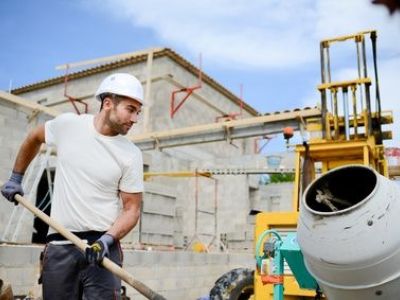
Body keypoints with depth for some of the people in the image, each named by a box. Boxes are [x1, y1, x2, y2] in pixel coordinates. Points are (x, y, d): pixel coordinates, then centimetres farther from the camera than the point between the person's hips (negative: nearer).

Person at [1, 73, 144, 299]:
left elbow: (132, 209, -3)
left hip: (102, 246, -1)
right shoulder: (67, 125, 0)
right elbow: (34, 138, 21)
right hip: (59, 245, 2)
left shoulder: (131, 154, -6)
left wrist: (107, 240, -18)